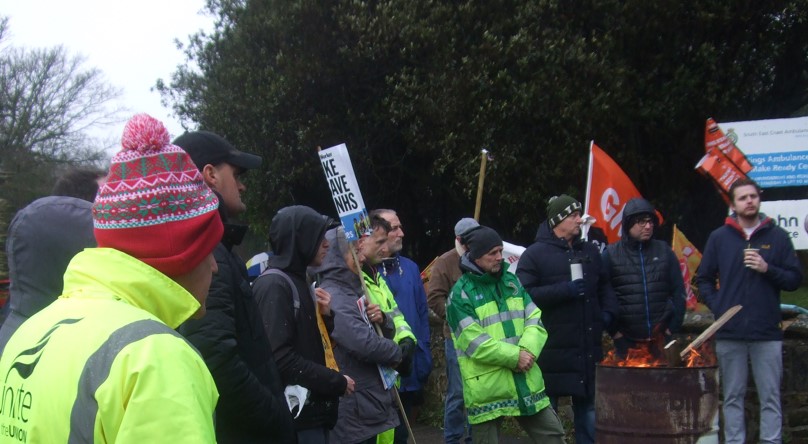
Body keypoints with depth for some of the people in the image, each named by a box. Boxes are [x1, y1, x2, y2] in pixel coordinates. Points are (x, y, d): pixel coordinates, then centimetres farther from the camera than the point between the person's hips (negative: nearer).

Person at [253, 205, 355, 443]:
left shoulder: (297, 280, 17)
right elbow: (280, 357, -22)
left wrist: (325, 316, 3)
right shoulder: (273, 285, -13)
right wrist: (337, 382, -16)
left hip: (313, 410, 9)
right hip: (297, 415, -9)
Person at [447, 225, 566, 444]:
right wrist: (514, 357, -17)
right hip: (487, 389, -6)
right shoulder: (461, 294, -8)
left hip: (526, 381, 6)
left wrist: (528, 350, -14)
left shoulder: (511, 281, 12)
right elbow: (475, 342, -16)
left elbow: (535, 320, 5)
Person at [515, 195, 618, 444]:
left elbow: (604, 286, 24)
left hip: (588, 347, 5)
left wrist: (608, 312, 6)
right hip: (552, 347, -5)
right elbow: (524, 295, -15)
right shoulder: (535, 255, -4)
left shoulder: (590, 251, 13)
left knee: (587, 405, 13)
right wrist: (565, 290, -19)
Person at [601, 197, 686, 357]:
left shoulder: (664, 251, 10)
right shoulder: (611, 255, 2)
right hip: (626, 340, -2)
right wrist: (615, 332, -4)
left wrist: (672, 327, 3)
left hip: (661, 338, 2)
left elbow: (678, 292, 11)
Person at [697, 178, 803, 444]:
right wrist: (717, 306, -2)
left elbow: (795, 280, 4)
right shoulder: (719, 237, 7)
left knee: (770, 397, 1)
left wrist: (768, 269, -11)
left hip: (767, 333, -1)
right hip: (729, 333, 1)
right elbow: (704, 280, 12)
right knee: (732, 397, 6)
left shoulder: (778, 236, 4)